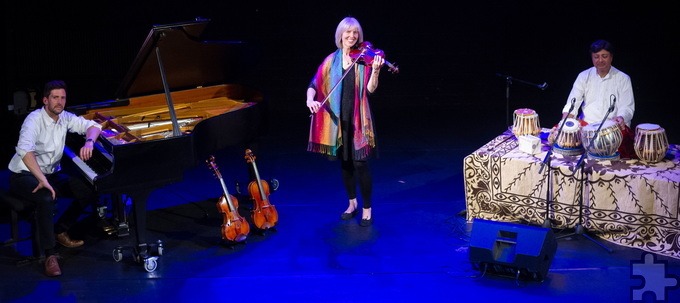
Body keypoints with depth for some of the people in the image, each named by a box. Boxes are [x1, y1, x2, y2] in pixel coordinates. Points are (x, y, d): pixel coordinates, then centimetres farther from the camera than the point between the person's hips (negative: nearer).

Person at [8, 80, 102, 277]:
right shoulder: (34, 120, -23)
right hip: (25, 175, -7)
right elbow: (24, 150, -39)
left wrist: (89, 142, -20)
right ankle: (50, 255, -29)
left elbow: (93, 126, 4)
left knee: (89, 191, -8)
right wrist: (42, 180, -47)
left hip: (52, 173, 7)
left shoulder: (64, 118, -3)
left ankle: (60, 231, 10)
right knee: (46, 199, -37)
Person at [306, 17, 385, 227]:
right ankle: (352, 203, 30)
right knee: (344, 163, 13)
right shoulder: (331, 60, 5)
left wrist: (375, 70, -31)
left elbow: (371, 89, -14)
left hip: (357, 119, -3)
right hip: (337, 119, 3)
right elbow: (315, 84, 0)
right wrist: (310, 99, -20)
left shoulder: (364, 58, -4)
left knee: (360, 163, -5)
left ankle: (367, 209, 9)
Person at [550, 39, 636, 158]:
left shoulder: (623, 79, 3)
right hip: (585, 124, 2)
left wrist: (620, 118, -27)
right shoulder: (584, 76, 9)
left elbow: (627, 108, -3)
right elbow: (572, 104, 3)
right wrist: (564, 122, -17)